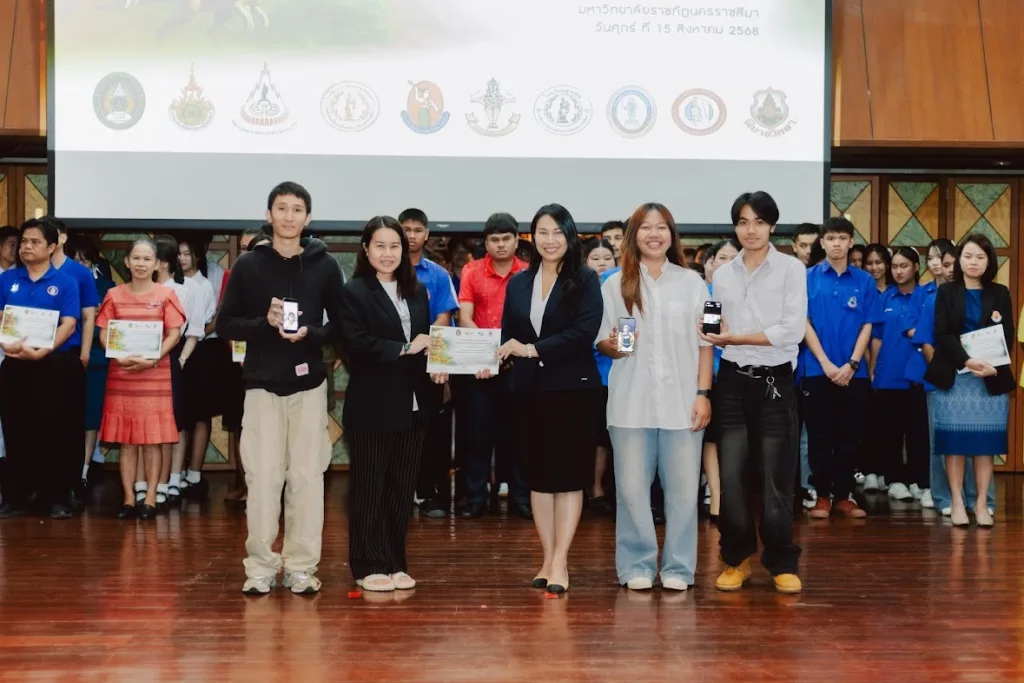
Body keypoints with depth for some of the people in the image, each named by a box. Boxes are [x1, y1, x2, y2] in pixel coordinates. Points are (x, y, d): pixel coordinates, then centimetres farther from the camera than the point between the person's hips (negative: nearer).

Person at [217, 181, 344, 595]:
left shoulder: (325, 266, 4)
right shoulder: (248, 265, 4)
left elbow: (342, 325, 5)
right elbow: (225, 325, 3)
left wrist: (310, 334, -14)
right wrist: (264, 323, -14)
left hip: (309, 385, 0)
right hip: (262, 385, 0)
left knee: (307, 476, 3)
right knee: (262, 477, 0)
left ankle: (302, 567, 12)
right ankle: (260, 566, 11)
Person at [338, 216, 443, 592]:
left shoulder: (417, 291, 14)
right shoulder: (354, 292, -5)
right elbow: (356, 343, -16)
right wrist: (405, 349, -18)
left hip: (413, 404, 6)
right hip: (372, 406, -5)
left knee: (403, 487, 10)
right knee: (369, 488, 3)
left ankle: (396, 563, 20)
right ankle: (368, 566, 12)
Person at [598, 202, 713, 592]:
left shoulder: (692, 282, 9)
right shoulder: (615, 285, 7)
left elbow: (705, 343, 7)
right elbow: (601, 341, 7)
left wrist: (703, 394, -1)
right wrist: (612, 345, -17)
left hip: (682, 401, 0)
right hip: (631, 402, 0)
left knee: (682, 487, 1)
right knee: (632, 486, 1)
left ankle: (678, 567, 13)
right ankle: (637, 565, 12)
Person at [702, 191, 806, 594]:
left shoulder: (791, 269, -3)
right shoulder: (723, 274, 10)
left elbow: (792, 330, -12)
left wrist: (735, 337, -13)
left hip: (774, 382, -3)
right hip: (733, 382, 3)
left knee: (777, 480, 1)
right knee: (731, 476, 3)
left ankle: (782, 564, 15)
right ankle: (737, 559, 17)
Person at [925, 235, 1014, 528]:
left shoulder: (1000, 294, 9)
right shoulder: (946, 292, 6)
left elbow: (1008, 336, 3)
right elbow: (942, 334, -4)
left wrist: (991, 366, -15)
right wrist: (967, 361, -19)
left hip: (991, 378, 1)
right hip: (954, 376, -1)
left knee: (985, 443, 1)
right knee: (955, 441, -1)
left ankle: (982, 503, 7)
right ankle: (957, 502, 5)